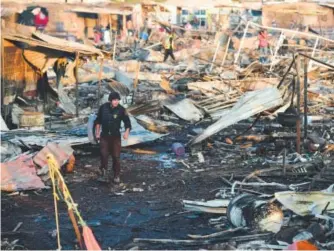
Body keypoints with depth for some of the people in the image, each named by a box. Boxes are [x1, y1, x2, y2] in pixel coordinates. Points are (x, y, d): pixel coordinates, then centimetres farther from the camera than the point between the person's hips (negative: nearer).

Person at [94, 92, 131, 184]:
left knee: (116, 156, 0)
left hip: (115, 136, -1)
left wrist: (127, 132, -25)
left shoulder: (121, 110, -11)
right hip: (104, 135, 1)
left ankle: (116, 176, 13)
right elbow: (98, 120, 8)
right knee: (104, 155, -8)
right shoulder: (103, 107, -5)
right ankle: (104, 170, 14)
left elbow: (127, 122, -9)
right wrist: (97, 132, 8)